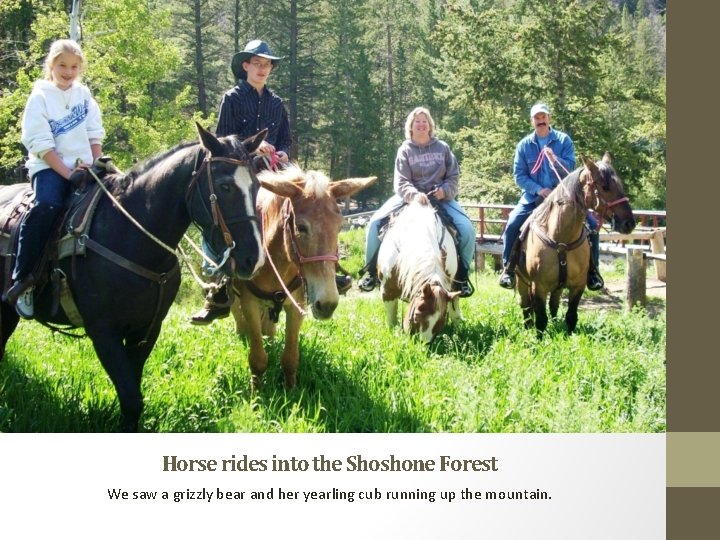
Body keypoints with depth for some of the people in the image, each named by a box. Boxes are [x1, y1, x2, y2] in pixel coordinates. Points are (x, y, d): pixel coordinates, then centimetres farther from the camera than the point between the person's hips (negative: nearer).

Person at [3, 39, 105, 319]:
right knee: (47, 206, -33)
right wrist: (66, 173, -17)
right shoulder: (40, 97, -2)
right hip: (49, 167, -5)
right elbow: (40, 143, -9)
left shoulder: (84, 94, 12)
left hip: (84, 168, 5)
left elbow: (95, 135, 12)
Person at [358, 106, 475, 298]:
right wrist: (415, 194, -30)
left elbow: (453, 176, 6)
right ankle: (371, 272, -1)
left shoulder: (442, 147, 3)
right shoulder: (405, 150, -1)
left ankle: (461, 276, -3)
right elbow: (401, 182, -10)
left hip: (440, 196, 0)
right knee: (375, 223, -18)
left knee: (467, 229, -22)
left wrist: (444, 191, -15)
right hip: (410, 196, 0)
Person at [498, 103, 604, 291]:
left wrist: (555, 159, -29)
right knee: (512, 225, -22)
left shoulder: (564, 140, 0)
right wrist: (539, 190, -16)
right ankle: (508, 269, -6)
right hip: (533, 196, 0)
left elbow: (570, 168, -9)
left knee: (592, 225, -13)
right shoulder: (524, 145, 1)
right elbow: (519, 175, -2)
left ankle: (592, 270, 2)